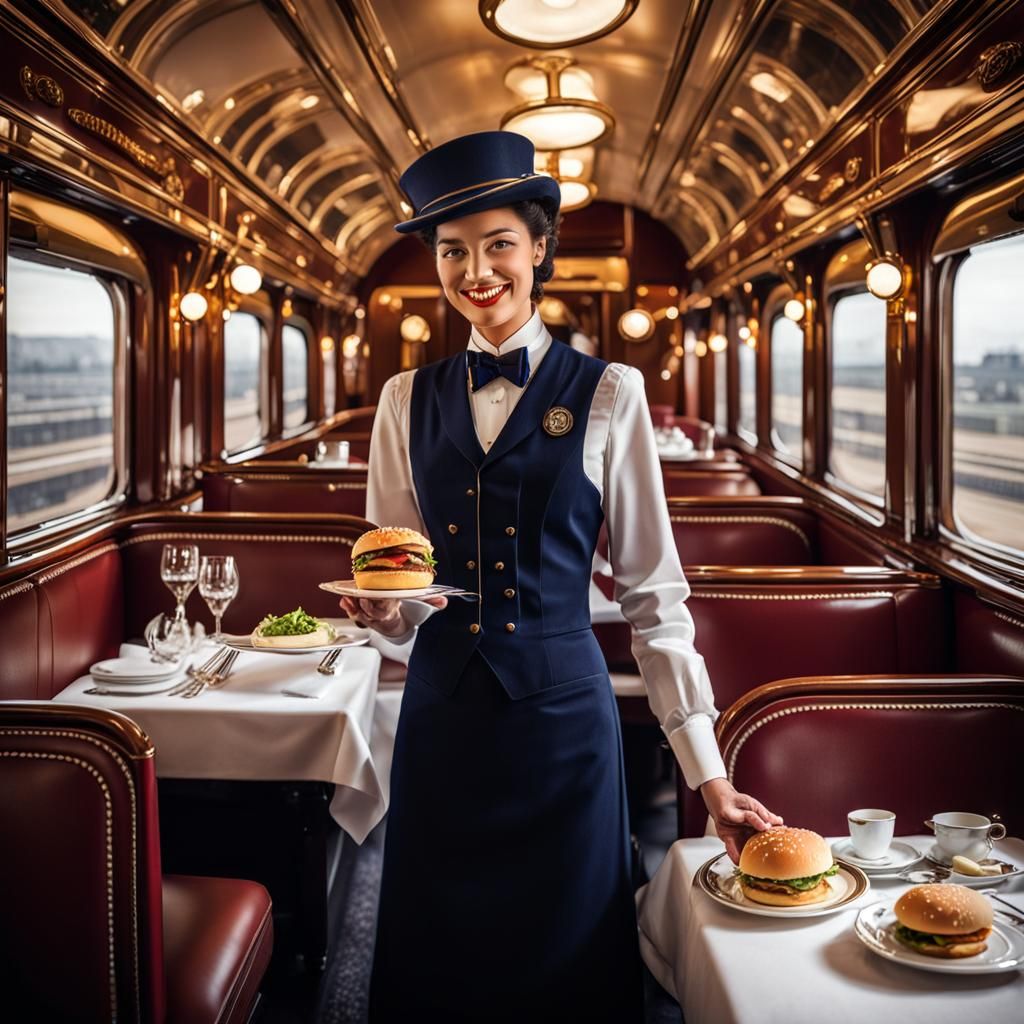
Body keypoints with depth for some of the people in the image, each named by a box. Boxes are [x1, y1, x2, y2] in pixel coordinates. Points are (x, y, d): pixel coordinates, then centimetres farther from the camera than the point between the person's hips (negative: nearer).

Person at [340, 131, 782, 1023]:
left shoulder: (607, 395, -4)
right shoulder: (408, 402, 5)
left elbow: (654, 592, -4)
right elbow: (397, 604, 9)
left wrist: (708, 774, -6)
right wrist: (379, 608, -15)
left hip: (563, 714, -2)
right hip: (441, 718, 3)